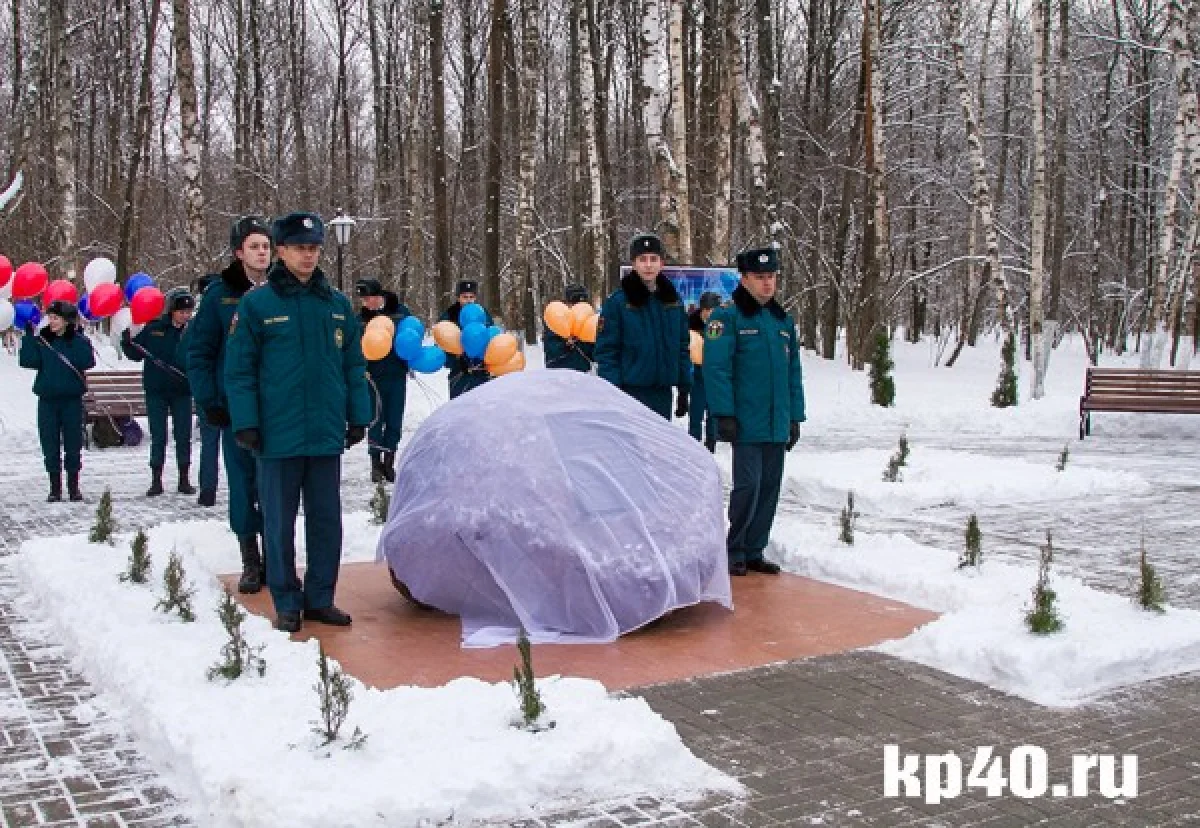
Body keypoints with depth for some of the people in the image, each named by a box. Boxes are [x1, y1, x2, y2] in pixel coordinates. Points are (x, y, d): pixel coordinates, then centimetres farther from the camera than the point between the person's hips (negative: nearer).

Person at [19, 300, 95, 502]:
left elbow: (88, 362, -15)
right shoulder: (41, 340, 7)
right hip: (47, 399, 2)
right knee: (50, 444, 3)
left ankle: (73, 487, 13)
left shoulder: (78, 339, 0)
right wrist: (29, 336, -10)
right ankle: (55, 487, 11)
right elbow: (27, 361, -6)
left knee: (73, 443, 3)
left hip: (72, 398, -2)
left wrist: (77, 337, -18)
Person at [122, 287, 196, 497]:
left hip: (182, 392, 0)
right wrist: (127, 342, -11)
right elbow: (137, 354, 6)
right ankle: (156, 480, 11)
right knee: (158, 436, 4)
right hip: (156, 391, 0)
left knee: (183, 436, 5)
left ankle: (184, 480, 16)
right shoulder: (153, 328, -2)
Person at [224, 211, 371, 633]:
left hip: (327, 435, 4)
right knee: (280, 524, 6)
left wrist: (358, 417, 8)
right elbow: (239, 371, -4)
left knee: (327, 521, 10)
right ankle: (286, 603, 18)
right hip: (277, 436, -3)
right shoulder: (257, 305, -3)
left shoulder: (338, 305, 8)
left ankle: (320, 598, 22)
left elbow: (354, 367, 12)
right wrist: (245, 423, -10)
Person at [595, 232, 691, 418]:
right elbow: (606, 352, -9)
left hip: (663, 394, 5)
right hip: (630, 392, -5)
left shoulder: (673, 300, 8)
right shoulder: (618, 302, -7)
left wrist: (684, 389, 9)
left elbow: (682, 347, 13)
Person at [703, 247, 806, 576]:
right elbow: (716, 368, -12)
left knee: (769, 488, 9)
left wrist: (795, 417, 14)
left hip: (778, 425, 7)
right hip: (746, 423, -6)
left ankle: (754, 552, 20)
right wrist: (724, 414, -17)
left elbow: (794, 373, 18)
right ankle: (734, 552, 8)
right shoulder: (727, 317, -6)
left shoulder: (784, 320, 15)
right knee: (748, 485, -8)